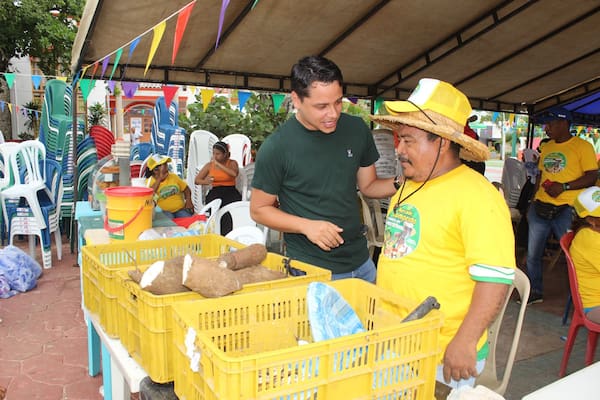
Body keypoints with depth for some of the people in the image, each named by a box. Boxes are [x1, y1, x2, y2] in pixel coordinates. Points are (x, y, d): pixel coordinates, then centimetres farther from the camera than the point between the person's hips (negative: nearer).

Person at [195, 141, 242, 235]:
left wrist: (218, 164, -8)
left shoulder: (232, 163, 11)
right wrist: (205, 182, -9)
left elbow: (234, 174, -13)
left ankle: (227, 235, -33)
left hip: (230, 191, -1)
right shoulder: (209, 165, 17)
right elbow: (196, 180, 14)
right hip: (215, 192, 1)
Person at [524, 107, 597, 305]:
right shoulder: (547, 146, 15)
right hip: (540, 207, 6)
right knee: (532, 254, 10)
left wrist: (564, 187, -19)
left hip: (565, 209, -6)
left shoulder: (582, 146, -4)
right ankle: (535, 292, 26)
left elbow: (592, 176, -10)